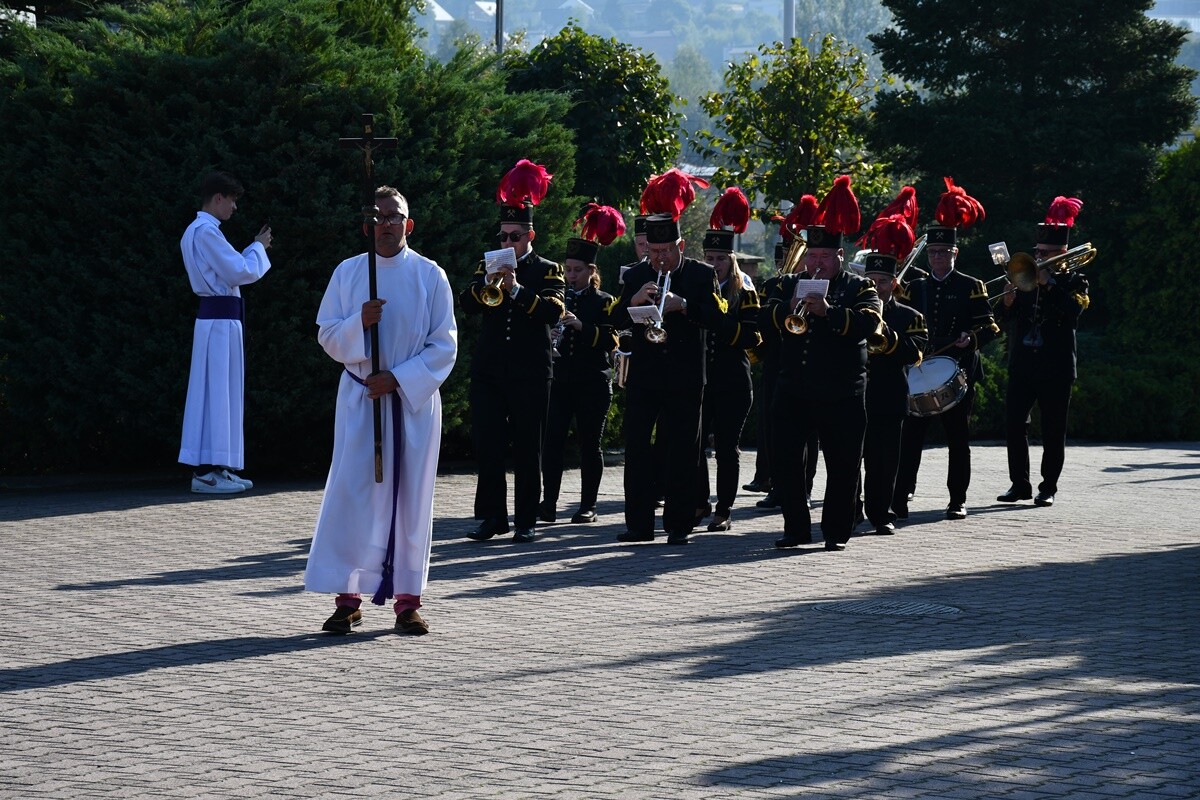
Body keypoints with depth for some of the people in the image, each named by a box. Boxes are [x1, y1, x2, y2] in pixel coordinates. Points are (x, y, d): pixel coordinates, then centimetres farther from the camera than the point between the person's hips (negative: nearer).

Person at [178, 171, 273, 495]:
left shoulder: (196, 231, 18)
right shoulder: (206, 232, -15)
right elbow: (241, 273, -16)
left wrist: (255, 248, 16)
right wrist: (259, 247, -1)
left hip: (215, 317, 10)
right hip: (221, 319, -10)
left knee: (219, 392, 12)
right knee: (217, 391, -9)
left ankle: (218, 469, 14)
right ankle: (206, 472, -9)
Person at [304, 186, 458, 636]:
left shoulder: (430, 276, 0)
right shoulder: (347, 273, 4)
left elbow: (444, 346, -2)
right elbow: (327, 336, 3)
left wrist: (398, 378, -13)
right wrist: (358, 324, -17)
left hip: (413, 399, 0)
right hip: (360, 397, 0)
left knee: (411, 497, 2)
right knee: (351, 493, -6)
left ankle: (407, 599, 8)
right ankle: (347, 598, 0)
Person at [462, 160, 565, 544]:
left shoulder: (547, 271, 4)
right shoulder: (488, 266, 13)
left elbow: (553, 311, -12)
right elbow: (467, 305, 1)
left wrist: (516, 289, -22)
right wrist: (486, 283, -17)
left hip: (530, 373, -3)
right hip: (489, 370, 3)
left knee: (527, 449, 1)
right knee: (487, 445, -2)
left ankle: (526, 521, 6)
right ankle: (492, 516, 4)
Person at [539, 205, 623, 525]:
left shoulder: (603, 302, 1)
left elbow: (610, 340, -9)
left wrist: (581, 326, -21)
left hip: (593, 384, -3)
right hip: (559, 380, 3)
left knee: (589, 444, 3)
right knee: (552, 441, -6)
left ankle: (588, 506, 9)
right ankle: (549, 504, -4)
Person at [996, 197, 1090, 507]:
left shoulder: (1074, 282, 2)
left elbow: (1071, 314, -17)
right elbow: (1006, 322, 10)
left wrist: (1048, 284, -17)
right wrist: (1007, 304, -11)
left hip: (1056, 367, -4)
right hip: (1022, 365, 4)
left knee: (1053, 431, 1)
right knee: (1013, 424, -1)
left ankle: (1048, 488, 7)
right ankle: (1020, 484, 8)